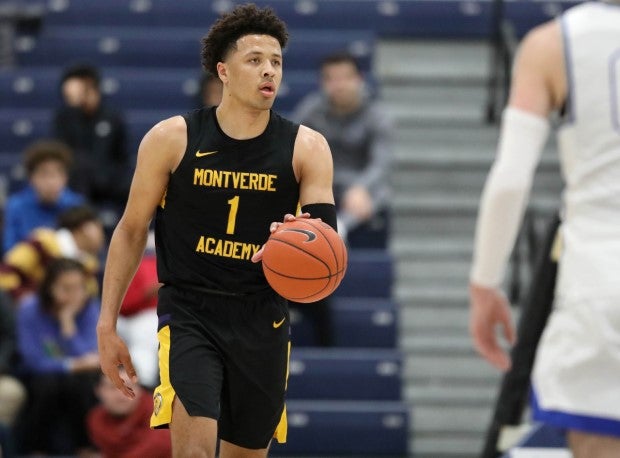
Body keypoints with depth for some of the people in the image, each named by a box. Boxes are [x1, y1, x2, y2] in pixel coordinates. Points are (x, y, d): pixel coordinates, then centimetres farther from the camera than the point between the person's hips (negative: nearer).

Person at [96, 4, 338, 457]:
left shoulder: (306, 148, -2)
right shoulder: (172, 139, -5)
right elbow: (131, 230, 3)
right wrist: (107, 325, -1)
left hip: (263, 317, 3)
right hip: (189, 312, -3)